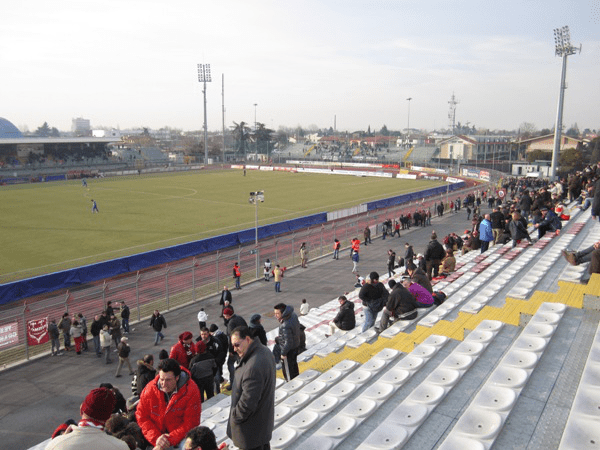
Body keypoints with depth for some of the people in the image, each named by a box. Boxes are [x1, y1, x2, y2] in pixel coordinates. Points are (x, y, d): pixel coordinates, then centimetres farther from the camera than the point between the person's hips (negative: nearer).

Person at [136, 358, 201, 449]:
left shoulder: (191, 391, -16)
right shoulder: (150, 389, -8)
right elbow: (142, 417, -3)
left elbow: (190, 424, -14)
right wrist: (156, 438, -15)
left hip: (180, 438, -4)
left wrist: (170, 440, -23)